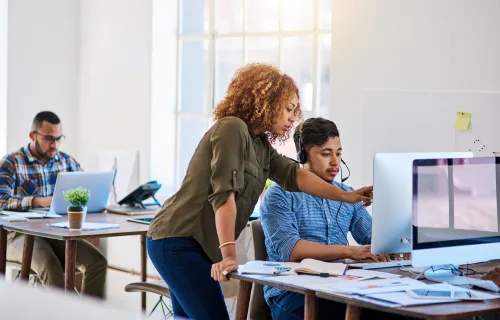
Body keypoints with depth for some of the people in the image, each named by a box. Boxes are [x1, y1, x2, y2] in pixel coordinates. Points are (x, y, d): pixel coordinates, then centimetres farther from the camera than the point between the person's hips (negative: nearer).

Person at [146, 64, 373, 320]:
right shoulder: (232, 128, -16)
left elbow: (293, 174, 10)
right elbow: (224, 194, -24)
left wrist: (346, 196, 6)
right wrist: (229, 255, -28)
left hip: (193, 243, 10)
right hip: (178, 241, -10)